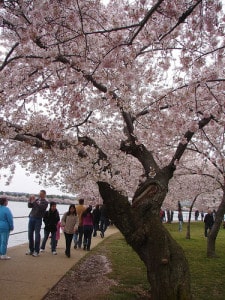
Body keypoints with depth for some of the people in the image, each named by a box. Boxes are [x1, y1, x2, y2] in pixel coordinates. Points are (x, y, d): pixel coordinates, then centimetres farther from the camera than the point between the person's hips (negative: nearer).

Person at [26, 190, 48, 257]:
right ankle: (31, 250, 18)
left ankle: (36, 251, 3)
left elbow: (40, 207, -19)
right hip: (31, 218, 5)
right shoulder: (36, 200, 14)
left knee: (37, 235, -3)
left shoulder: (45, 202, -2)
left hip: (38, 219, -5)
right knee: (30, 234, 7)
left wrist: (34, 201, -23)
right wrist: (30, 201, -7)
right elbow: (30, 206, 10)